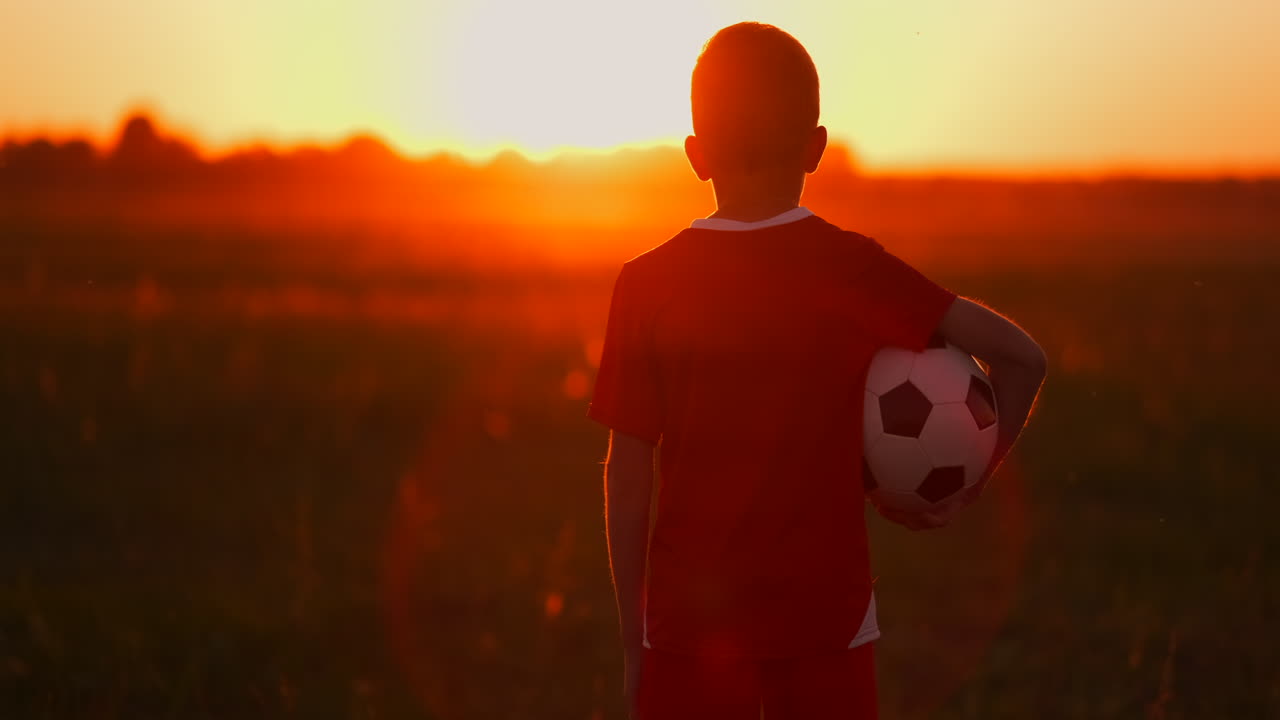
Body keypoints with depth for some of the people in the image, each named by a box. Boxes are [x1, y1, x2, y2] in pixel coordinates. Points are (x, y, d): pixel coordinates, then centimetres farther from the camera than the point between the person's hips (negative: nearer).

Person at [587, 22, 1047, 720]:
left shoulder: (648, 284, -5)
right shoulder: (853, 270, -6)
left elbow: (628, 474, -3)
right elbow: (1020, 356, -8)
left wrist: (634, 642, 5)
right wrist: (964, 488, 4)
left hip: (690, 628, 0)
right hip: (826, 619, 0)